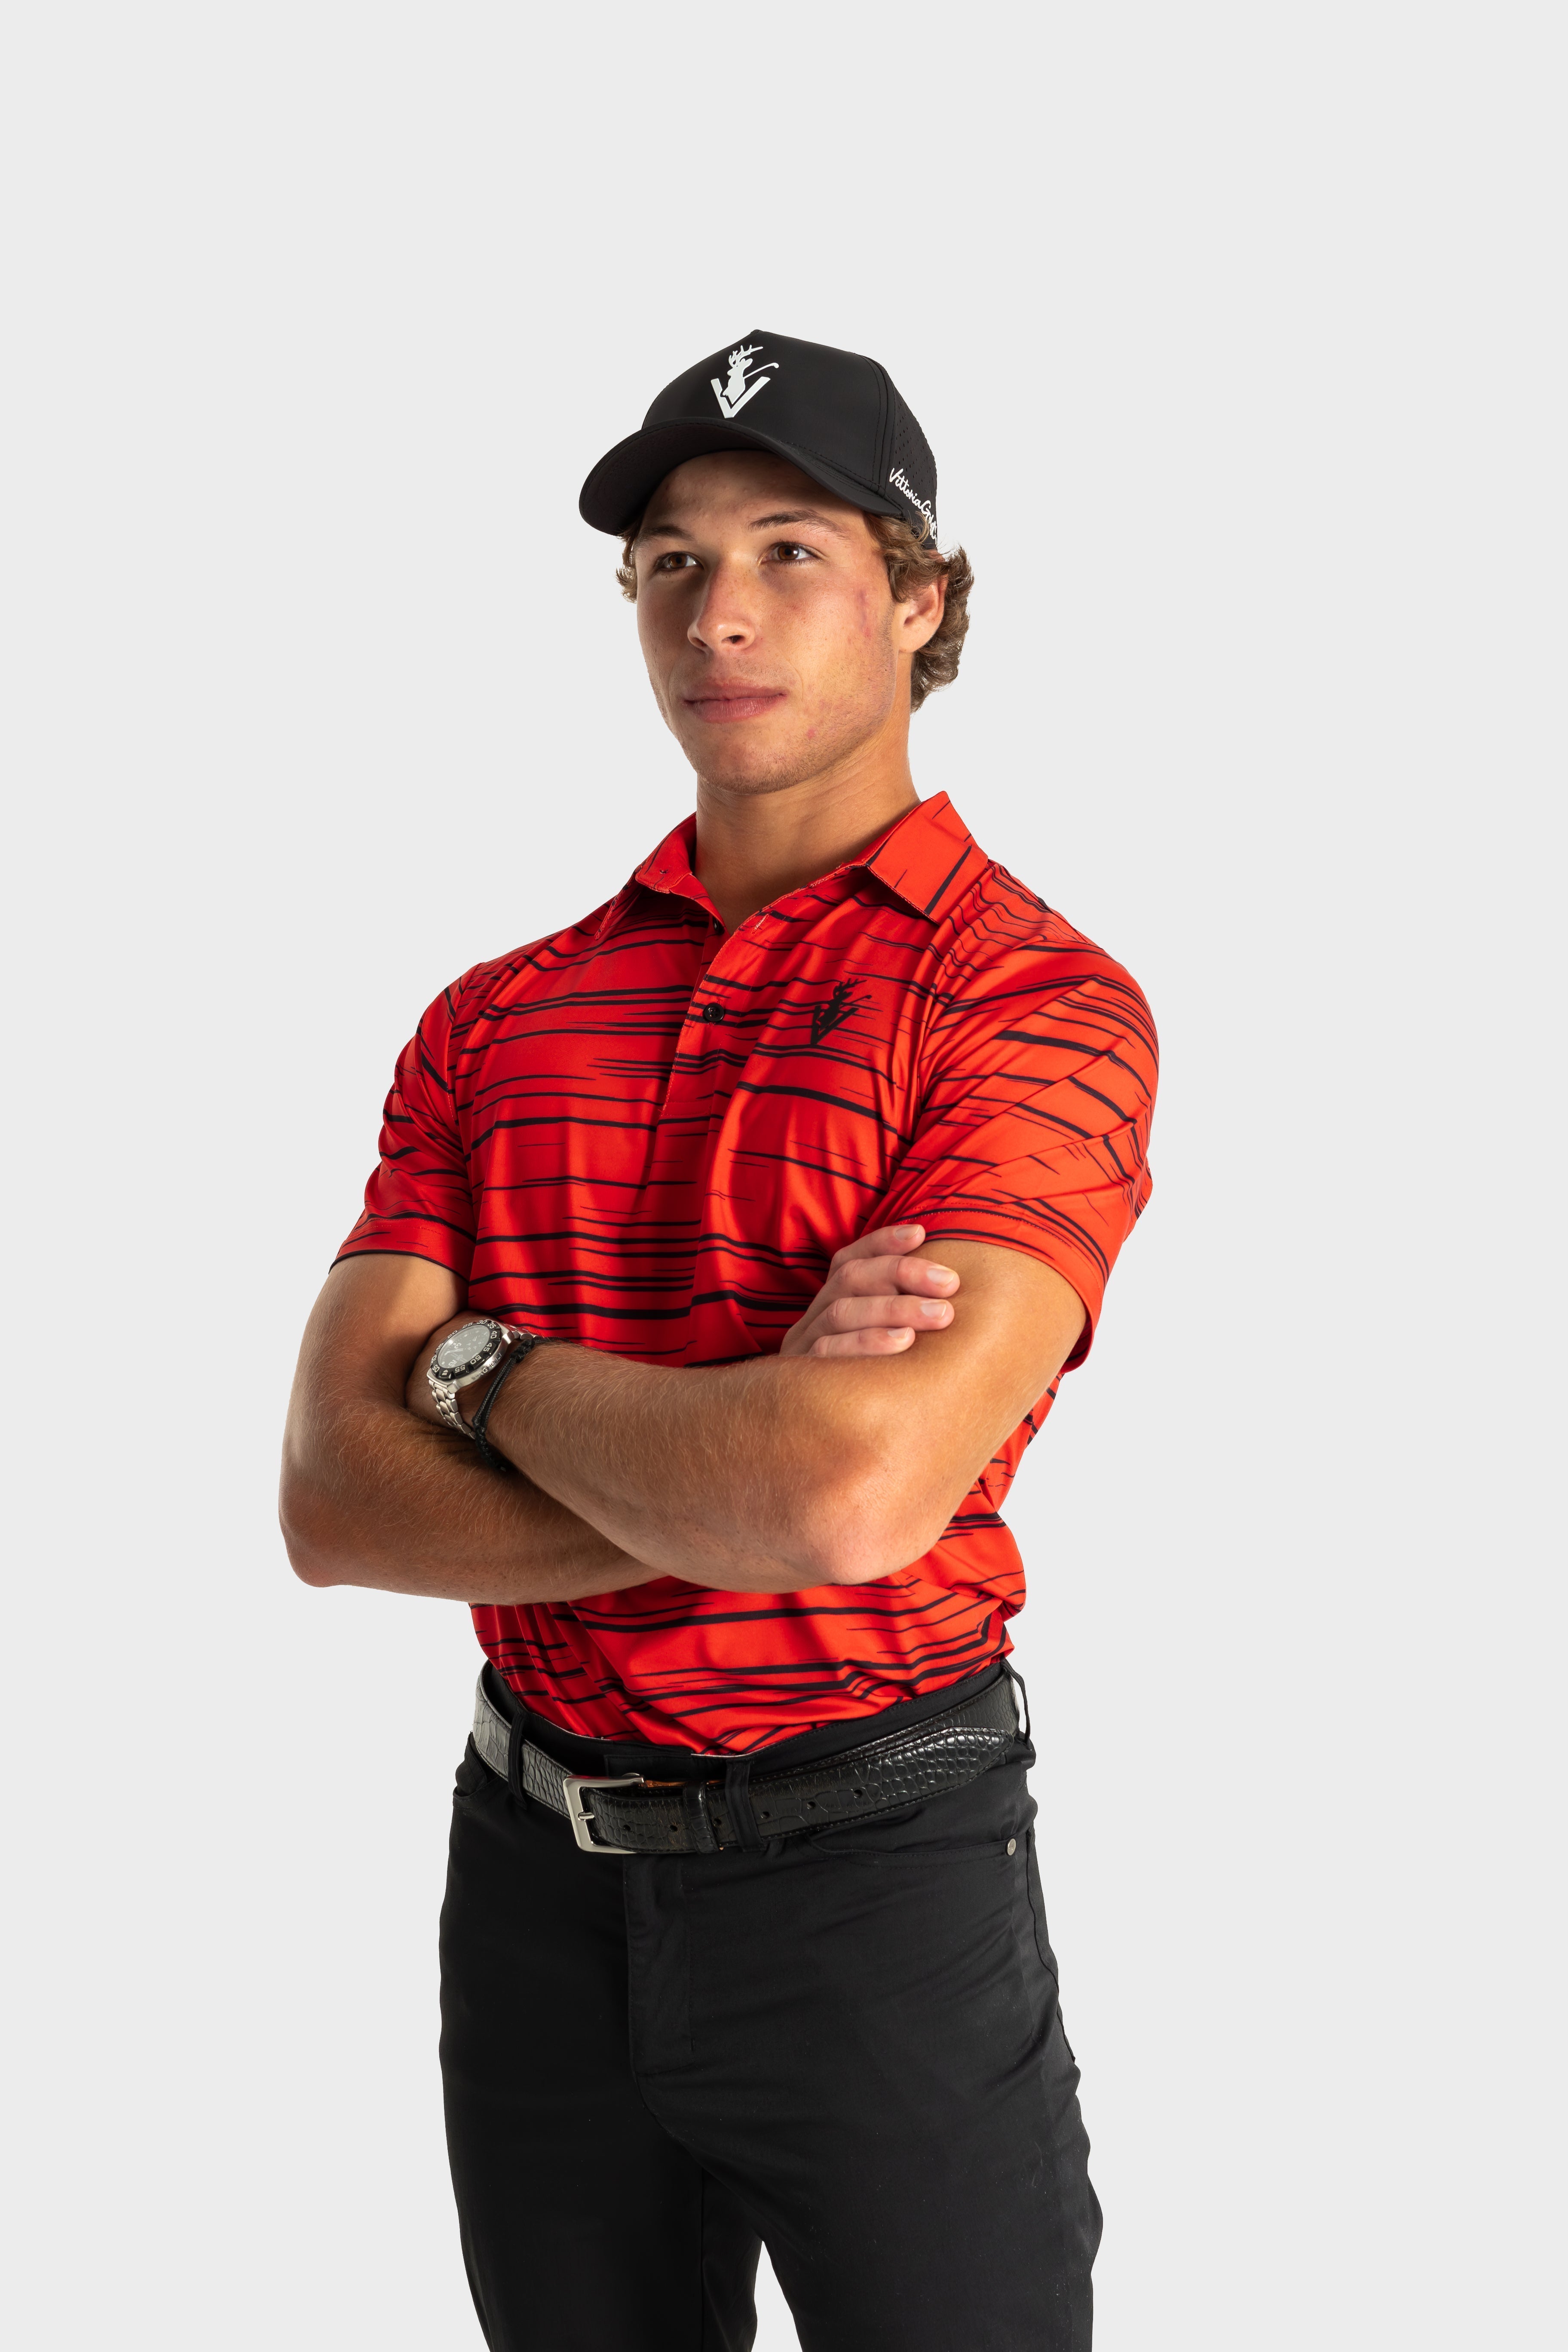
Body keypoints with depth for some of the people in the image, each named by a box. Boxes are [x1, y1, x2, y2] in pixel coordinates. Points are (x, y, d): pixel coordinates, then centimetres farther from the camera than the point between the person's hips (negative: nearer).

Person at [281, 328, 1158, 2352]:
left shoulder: (1035, 1004, -10)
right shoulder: (500, 1022, 6)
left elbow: (855, 1491, -25)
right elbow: (333, 1502, -5)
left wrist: (489, 1365, -9)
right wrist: (751, 1450, -17)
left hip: (873, 1872, -5)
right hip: (532, 1876, 5)